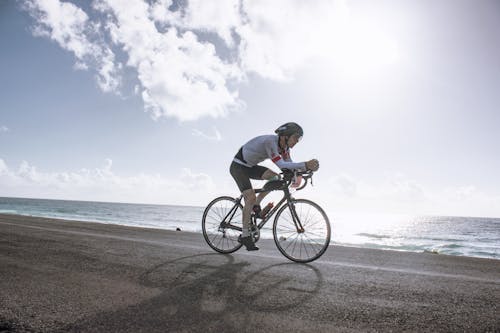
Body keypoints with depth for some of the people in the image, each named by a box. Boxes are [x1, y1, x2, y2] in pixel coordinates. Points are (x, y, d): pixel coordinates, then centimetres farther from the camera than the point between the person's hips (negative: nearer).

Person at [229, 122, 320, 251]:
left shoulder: (284, 146, -5)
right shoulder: (270, 141, -31)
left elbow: (289, 164, -9)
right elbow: (281, 165, -39)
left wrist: (306, 167, -27)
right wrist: (305, 165, -46)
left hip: (250, 166, 8)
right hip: (238, 166, -8)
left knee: (274, 177, -10)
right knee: (251, 197, -18)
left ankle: (256, 205, 5)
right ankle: (245, 236, -8)